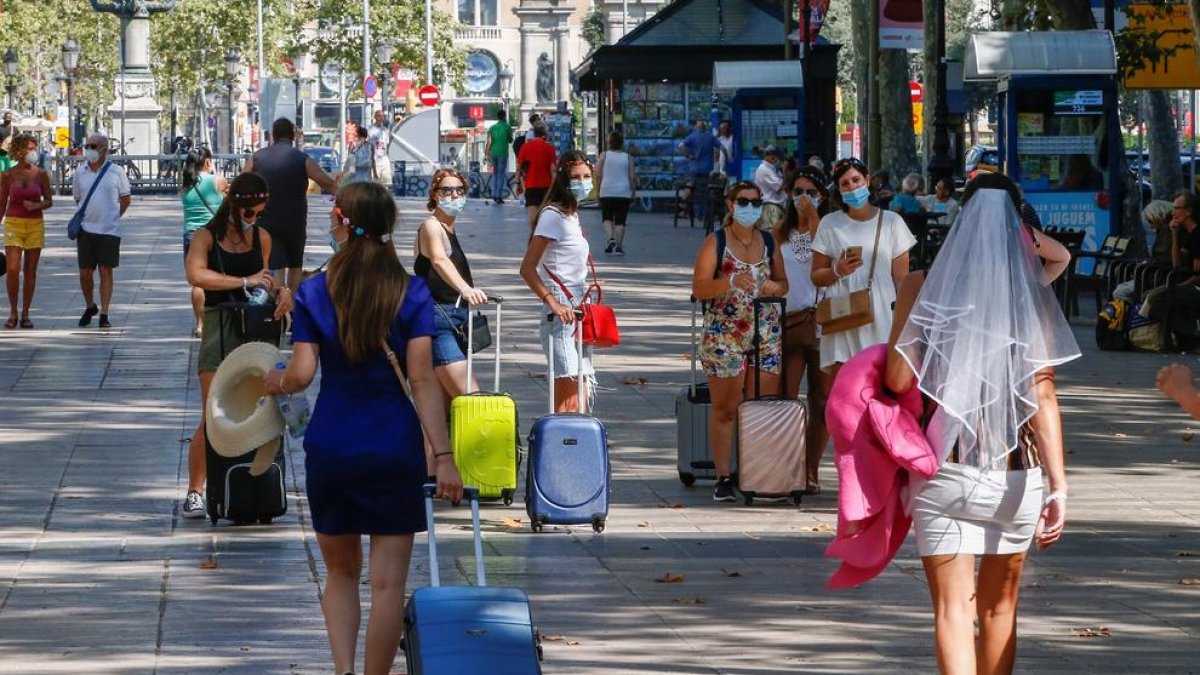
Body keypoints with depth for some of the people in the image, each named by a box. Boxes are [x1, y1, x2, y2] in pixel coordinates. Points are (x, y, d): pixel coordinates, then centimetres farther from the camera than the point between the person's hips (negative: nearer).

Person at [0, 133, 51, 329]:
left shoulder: (40, 174, 1)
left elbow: (49, 201, 6)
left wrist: (36, 205, -15)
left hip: (35, 225, 1)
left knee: (30, 271, 3)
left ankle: (25, 314, 12)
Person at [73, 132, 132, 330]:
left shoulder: (116, 172, -3)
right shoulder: (80, 172, 4)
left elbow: (125, 199, 6)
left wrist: (112, 216, 4)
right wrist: (89, 214, 7)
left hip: (109, 230, -2)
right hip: (86, 229, 2)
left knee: (106, 272, 1)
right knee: (85, 272, 4)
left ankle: (104, 315, 6)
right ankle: (90, 307, 27)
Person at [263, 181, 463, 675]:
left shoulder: (313, 293, -4)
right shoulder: (412, 293, -5)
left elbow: (302, 374, -10)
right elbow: (422, 380, -10)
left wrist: (277, 380, 14)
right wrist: (444, 457, -10)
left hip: (330, 448, 1)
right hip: (394, 449, -1)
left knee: (341, 572, 17)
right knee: (388, 581, 4)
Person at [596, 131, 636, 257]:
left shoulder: (604, 155, 0)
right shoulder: (628, 158, 2)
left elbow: (598, 174, -4)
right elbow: (632, 177, 0)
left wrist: (597, 190, 6)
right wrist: (633, 192, 9)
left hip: (607, 192, 0)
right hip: (624, 193, 0)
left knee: (607, 218, 13)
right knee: (620, 221, 4)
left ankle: (610, 238, -10)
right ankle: (619, 246, 0)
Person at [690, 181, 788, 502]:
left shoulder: (769, 242, 12)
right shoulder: (716, 241, -1)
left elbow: (783, 282, 21)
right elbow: (699, 288, -9)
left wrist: (774, 286, -3)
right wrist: (731, 282, -25)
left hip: (765, 334, 4)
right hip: (723, 335, -4)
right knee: (725, 409, -1)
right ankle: (723, 478, 3)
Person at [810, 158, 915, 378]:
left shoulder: (891, 222, 8)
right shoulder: (830, 224, 9)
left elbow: (902, 278, 8)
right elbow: (816, 276, 13)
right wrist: (837, 272, -8)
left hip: (881, 320, 0)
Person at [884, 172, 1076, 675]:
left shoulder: (922, 288, -4)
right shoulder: (1030, 297, -4)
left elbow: (899, 378, -6)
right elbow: (1043, 397, -11)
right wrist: (1058, 485, -15)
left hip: (941, 473, -1)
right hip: (1014, 476, 1)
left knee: (953, 609, -3)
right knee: (999, 605, 19)